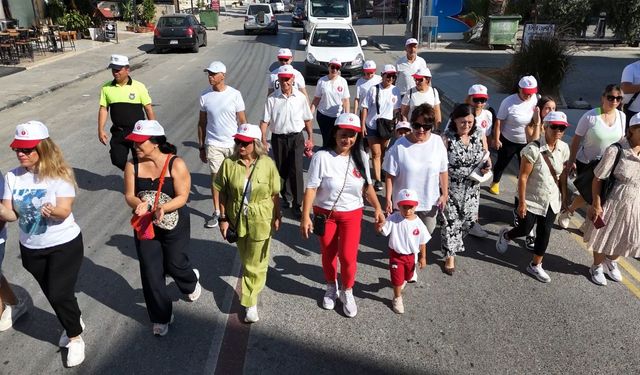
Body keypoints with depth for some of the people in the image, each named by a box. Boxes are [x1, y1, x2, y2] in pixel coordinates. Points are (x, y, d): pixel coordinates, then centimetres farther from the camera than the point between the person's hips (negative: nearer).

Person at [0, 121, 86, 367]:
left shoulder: (59, 174, -18)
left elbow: (64, 212, -25)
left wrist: (52, 210, -47)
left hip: (64, 245, -5)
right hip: (31, 248, 5)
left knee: (60, 294, -4)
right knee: (52, 294, 19)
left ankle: (75, 338, 19)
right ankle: (73, 323, 45)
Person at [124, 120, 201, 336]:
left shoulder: (176, 165, -18)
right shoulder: (132, 166, -9)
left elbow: (182, 197, -17)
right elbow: (129, 195, -7)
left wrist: (163, 208, -34)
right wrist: (138, 204, -30)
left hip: (174, 226, -2)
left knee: (175, 265, 13)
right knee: (151, 273, 7)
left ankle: (191, 283, 53)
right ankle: (161, 317, 27)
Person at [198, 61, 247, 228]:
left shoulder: (235, 94, -7)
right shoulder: (205, 96, -1)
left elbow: (242, 121, -2)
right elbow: (202, 123, 6)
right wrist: (201, 147, 6)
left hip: (233, 143, -1)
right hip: (213, 144, 1)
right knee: (215, 177, 2)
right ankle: (217, 212, 12)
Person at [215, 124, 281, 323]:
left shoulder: (267, 164, -14)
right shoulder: (229, 163, -12)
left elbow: (274, 194, -5)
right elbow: (222, 192, -4)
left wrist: (277, 217, 1)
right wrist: (223, 218, -3)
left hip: (261, 220, -2)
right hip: (238, 219, 2)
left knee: (256, 263, 5)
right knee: (246, 260, 22)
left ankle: (250, 302, 19)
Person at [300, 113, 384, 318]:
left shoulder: (360, 157, -5)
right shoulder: (322, 157, -18)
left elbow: (367, 186, 6)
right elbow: (311, 188, -17)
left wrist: (377, 208, -2)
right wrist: (305, 217, -20)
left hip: (352, 214, 2)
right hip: (325, 213, -1)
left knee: (348, 256, -2)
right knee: (328, 254, 15)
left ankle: (347, 292, 27)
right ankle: (331, 288, 43)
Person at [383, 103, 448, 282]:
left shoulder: (438, 142, -10)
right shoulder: (400, 145, -18)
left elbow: (443, 171, 0)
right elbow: (390, 175, -13)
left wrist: (444, 194, 1)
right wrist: (388, 199, -13)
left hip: (430, 200, 3)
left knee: (426, 232, 24)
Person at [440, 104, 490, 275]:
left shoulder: (480, 135, -5)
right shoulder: (447, 138, -16)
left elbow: (486, 156, 8)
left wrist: (488, 165, -16)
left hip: (471, 188, 4)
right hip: (451, 187, -4)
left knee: (469, 219, 15)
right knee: (451, 221, 4)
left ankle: (454, 241, 46)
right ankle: (450, 255, 21)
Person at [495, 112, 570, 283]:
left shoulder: (564, 148, -4)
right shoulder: (533, 149, -22)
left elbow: (562, 175, 6)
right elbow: (523, 177, -18)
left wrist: (564, 197, 8)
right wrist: (522, 202, -16)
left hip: (552, 200, 5)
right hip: (532, 199, -5)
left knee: (544, 232, 10)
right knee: (525, 229, 7)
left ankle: (535, 266, 27)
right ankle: (505, 235, 42)